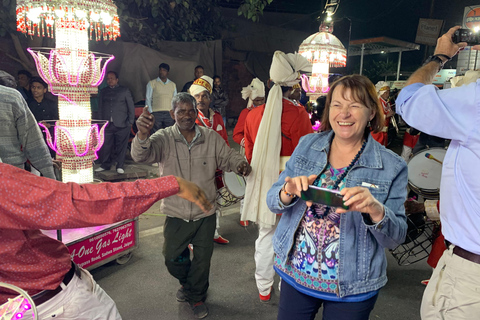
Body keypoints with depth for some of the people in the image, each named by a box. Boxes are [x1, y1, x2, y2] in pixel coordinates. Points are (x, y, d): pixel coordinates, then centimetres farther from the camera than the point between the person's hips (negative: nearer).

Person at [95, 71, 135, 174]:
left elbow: (131, 107, 6)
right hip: (107, 124, 3)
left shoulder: (125, 90, 9)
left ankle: (120, 166, 10)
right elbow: (100, 107, 17)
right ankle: (105, 165, 15)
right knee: (106, 146, 1)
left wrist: (130, 122, -1)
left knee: (121, 146, 0)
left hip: (121, 124, -2)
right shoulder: (103, 91, 18)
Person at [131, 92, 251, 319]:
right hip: (176, 215, 0)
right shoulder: (164, 138, -12)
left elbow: (228, 157, 3)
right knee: (172, 259, 15)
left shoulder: (211, 138, -7)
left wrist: (241, 164, -21)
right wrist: (142, 135, -52)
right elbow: (141, 155, -29)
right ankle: (187, 284, 50)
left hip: (205, 214, 1)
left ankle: (197, 297, 42)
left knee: (202, 260, 13)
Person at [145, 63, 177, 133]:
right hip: (156, 113, -2)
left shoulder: (173, 84, 17)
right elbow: (148, 99, 7)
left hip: (169, 113, 2)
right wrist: (150, 113, -3)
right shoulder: (152, 83, 10)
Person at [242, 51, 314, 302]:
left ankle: (264, 289, 34)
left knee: (265, 235, 18)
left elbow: (249, 152, 8)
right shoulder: (298, 114, -15)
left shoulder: (254, 115, -1)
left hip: (262, 183, 5)